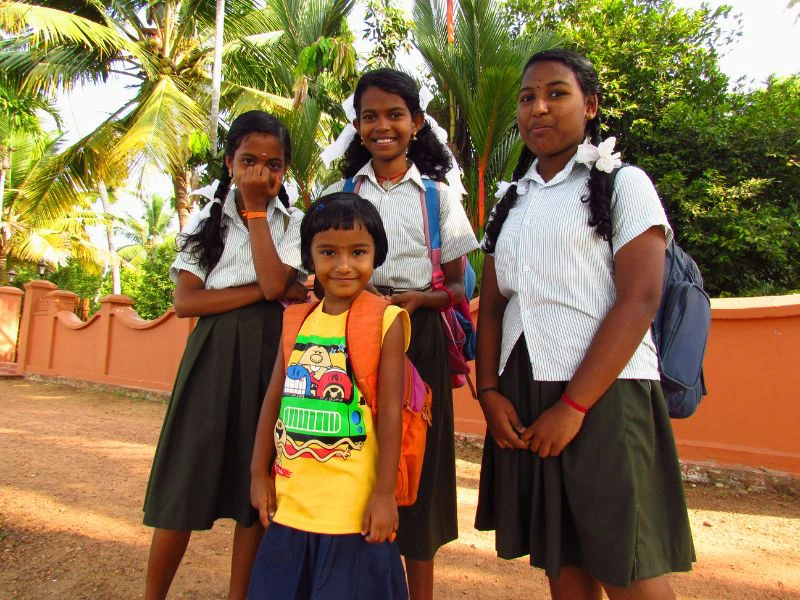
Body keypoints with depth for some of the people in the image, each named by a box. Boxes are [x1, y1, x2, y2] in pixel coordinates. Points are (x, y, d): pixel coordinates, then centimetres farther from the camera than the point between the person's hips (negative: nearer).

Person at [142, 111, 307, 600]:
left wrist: (256, 209, -8)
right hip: (211, 354, 1)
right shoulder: (206, 221, 9)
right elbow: (185, 301, -3)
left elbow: (273, 283, -13)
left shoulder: (295, 223, 5)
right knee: (186, 483, 3)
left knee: (256, 486, 5)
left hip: (267, 355, -1)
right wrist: (265, 292, -11)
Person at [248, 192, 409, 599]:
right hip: (289, 501, 5)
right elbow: (274, 398, 8)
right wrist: (260, 473, 8)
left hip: (354, 507, -5)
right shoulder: (298, 319, 5)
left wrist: (385, 494, -10)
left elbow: (390, 410, -11)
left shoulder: (386, 320, -9)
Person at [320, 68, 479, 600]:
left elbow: (458, 286, 5)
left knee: (417, 462, 2)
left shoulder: (439, 196, 7)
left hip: (418, 339, -1)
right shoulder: (338, 195, 11)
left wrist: (418, 298, -15)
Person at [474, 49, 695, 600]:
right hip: (522, 399, 5)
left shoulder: (623, 184, 1)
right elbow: (491, 305, 12)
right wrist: (490, 391, -2)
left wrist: (573, 406, -16)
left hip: (602, 395, -5)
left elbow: (639, 301, -10)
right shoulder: (511, 202, 16)